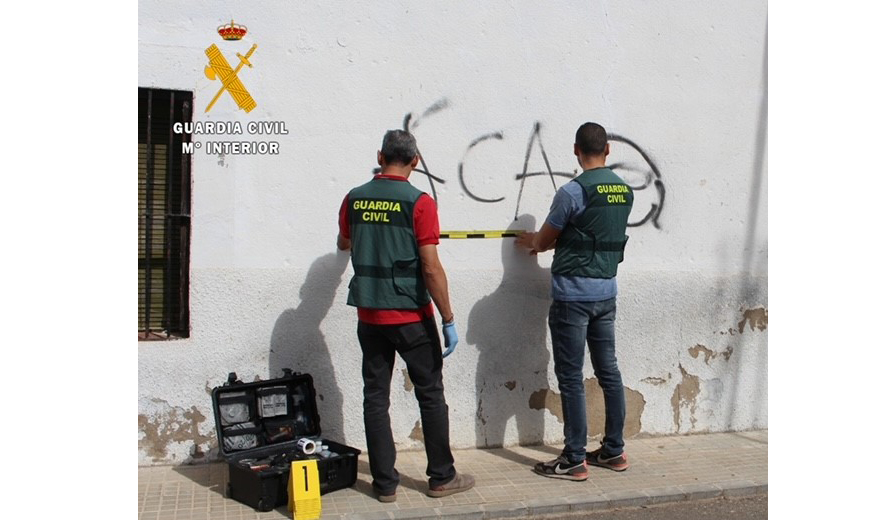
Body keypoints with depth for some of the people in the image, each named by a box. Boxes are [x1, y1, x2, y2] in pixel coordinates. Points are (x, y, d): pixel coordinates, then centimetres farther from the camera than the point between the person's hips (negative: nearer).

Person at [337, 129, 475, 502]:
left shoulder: (354, 199, 2)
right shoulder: (419, 202, -11)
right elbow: (431, 268, -15)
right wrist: (448, 320, -7)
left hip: (369, 315, 4)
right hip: (411, 317, -4)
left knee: (376, 397, 9)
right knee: (431, 395, 9)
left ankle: (385, 483, 13)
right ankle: (442, 477, 17)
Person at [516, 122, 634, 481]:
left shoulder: (573, 191, -15)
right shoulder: (624, 191, 7)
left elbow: (543, 240, -4)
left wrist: (530, 242, 20)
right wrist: (552, 243, 27)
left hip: (573, 295, -7)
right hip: (606, 293, 7)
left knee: (571, 378, 0)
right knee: (609, 372, 13)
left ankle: (574, 460, 5)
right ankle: (614, 451, 23)